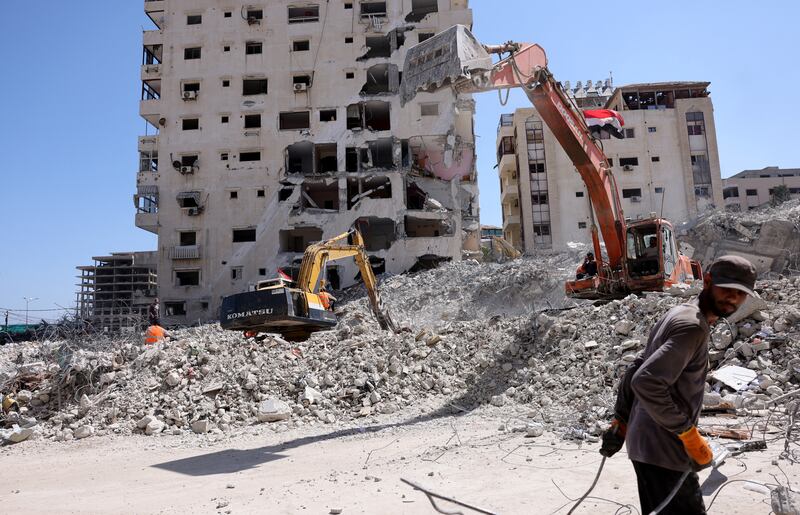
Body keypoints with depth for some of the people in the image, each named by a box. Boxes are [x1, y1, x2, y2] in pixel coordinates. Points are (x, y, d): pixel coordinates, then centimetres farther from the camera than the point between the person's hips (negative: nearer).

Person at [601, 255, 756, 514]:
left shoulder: (680, 314, 12)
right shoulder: (693, 326, -18)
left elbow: (636, 371, 16)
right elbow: (646, 382, -29)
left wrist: (621, 421, 17)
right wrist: (689, 435, -20)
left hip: (645, 441, 10)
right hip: (663, 449, -10)